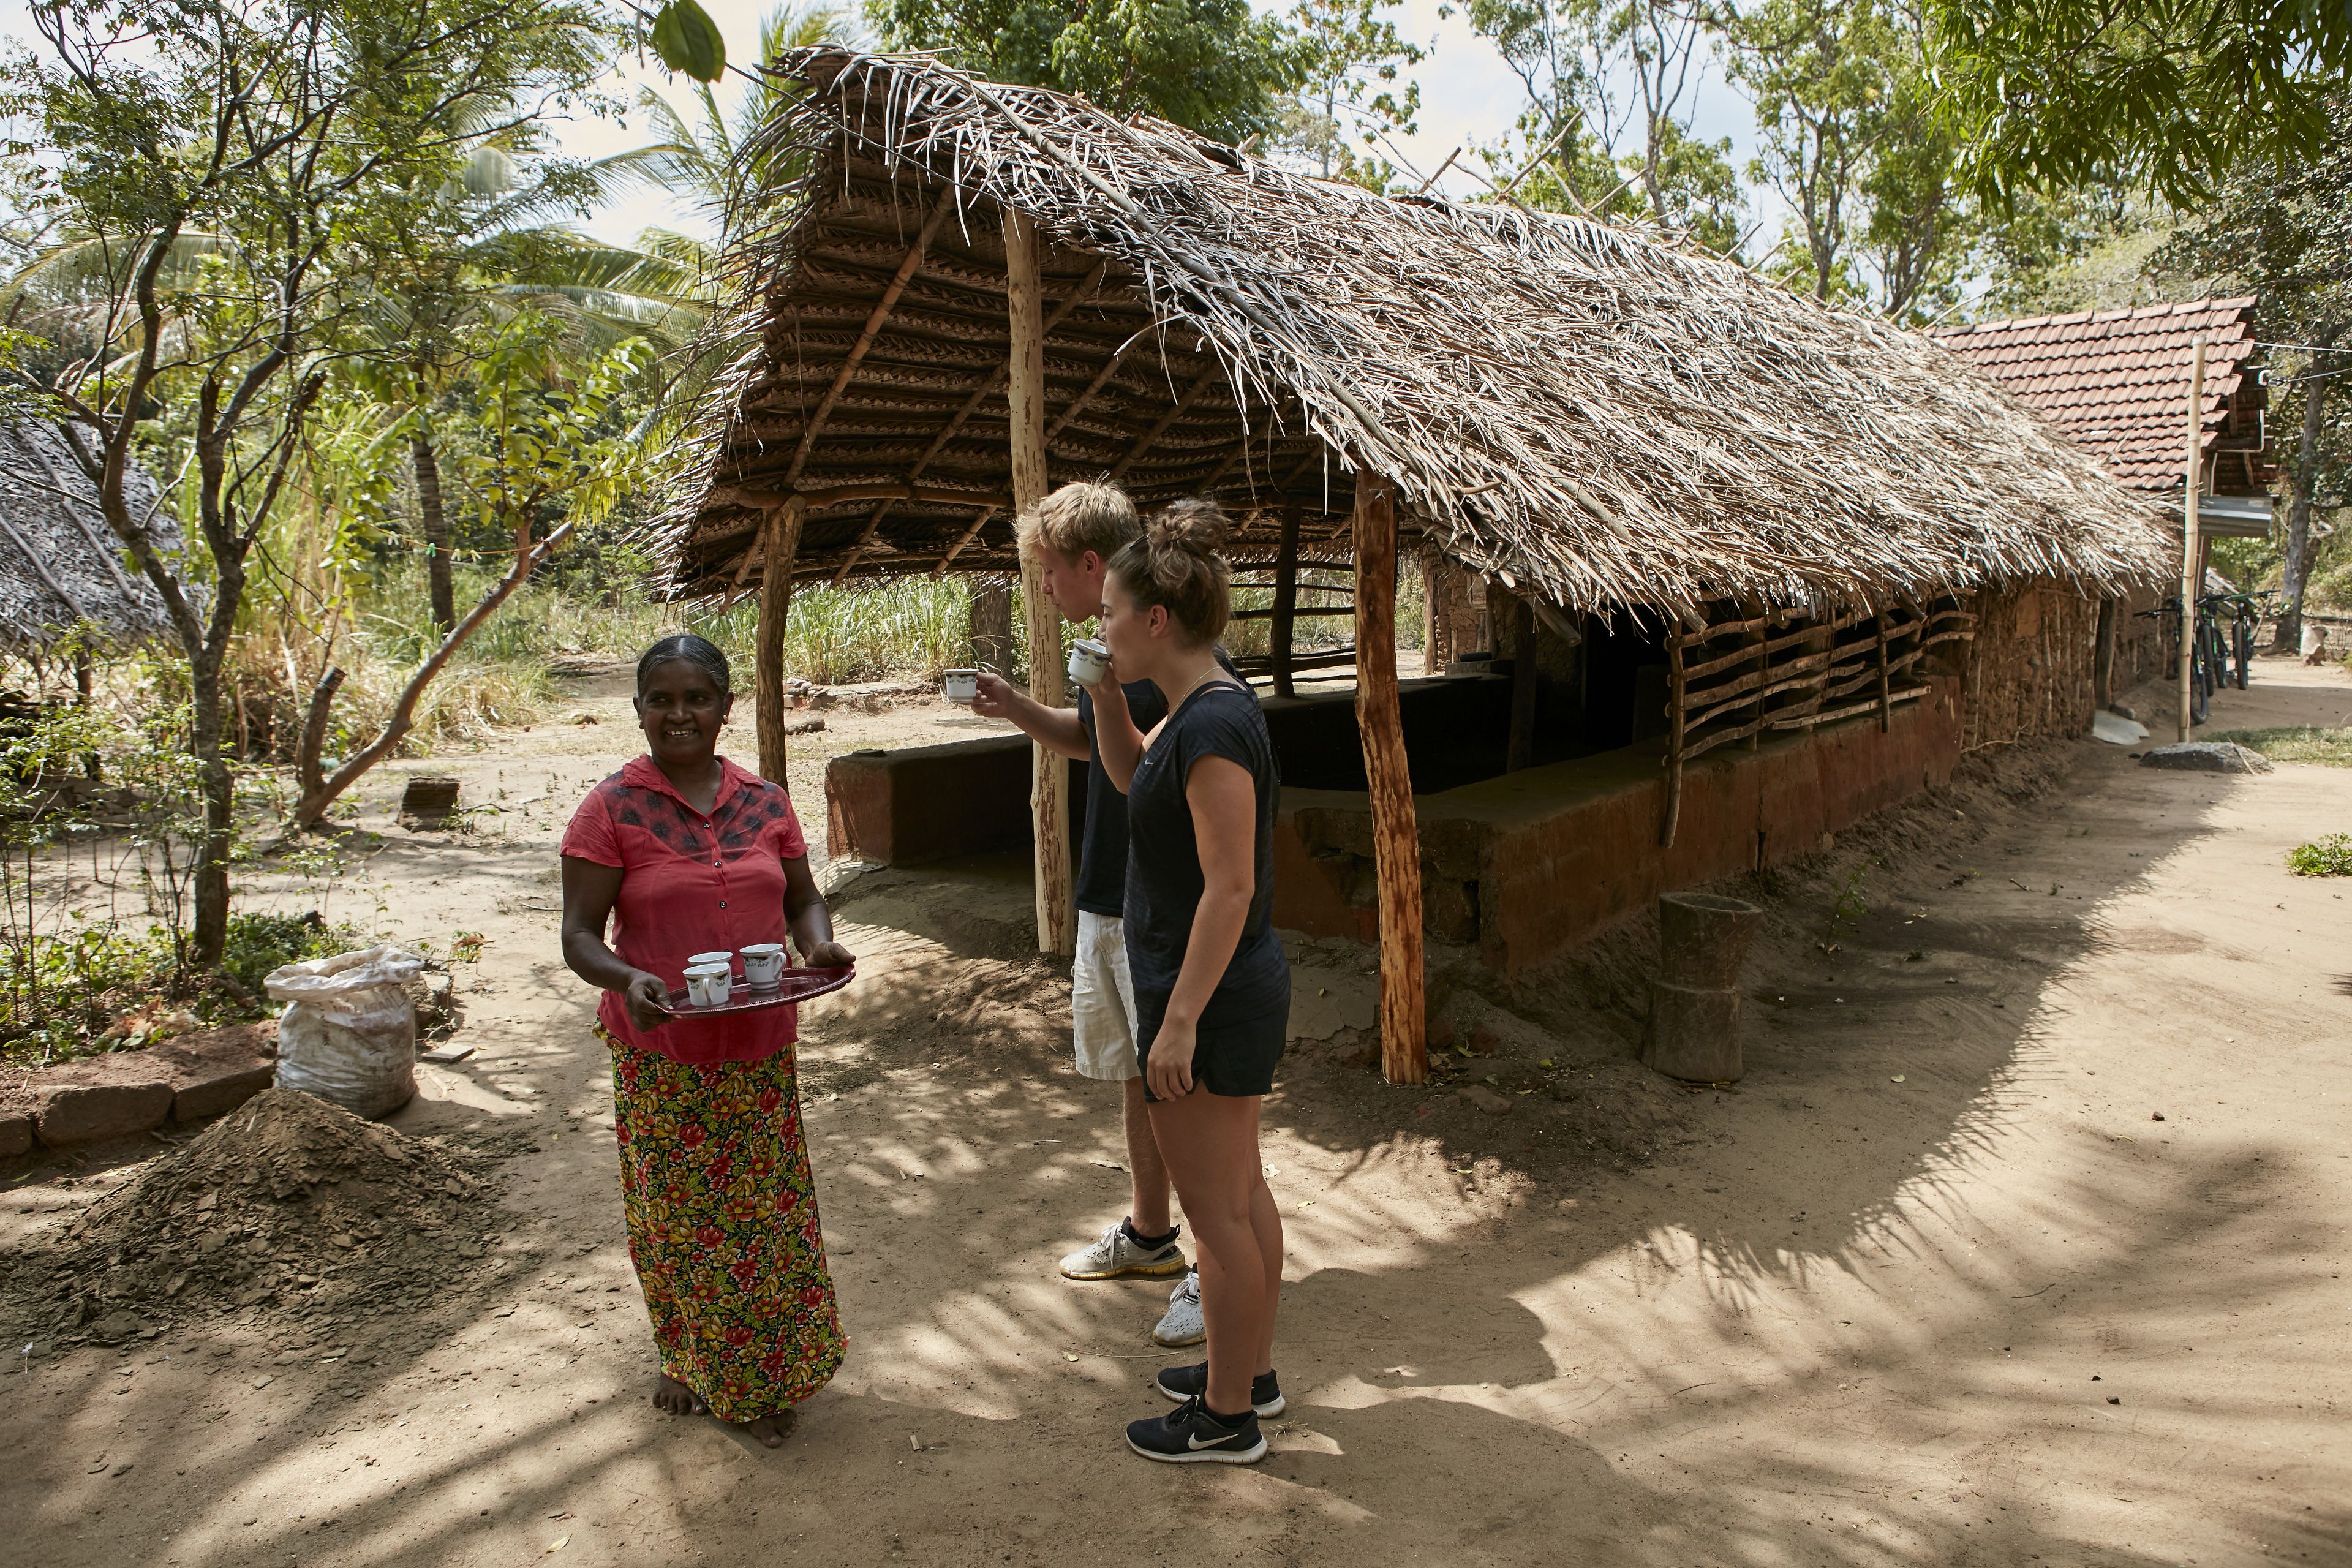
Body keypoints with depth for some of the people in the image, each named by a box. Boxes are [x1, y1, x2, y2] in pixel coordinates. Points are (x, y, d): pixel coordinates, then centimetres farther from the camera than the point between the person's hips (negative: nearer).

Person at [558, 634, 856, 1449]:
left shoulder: (765, 801, 4)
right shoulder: (611, 809, -6)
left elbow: (803, 899, 12)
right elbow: (579, 934, -8)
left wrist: (819, 944, -10)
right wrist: (626, 980, -28)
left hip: (760, 1046, 3)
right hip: (662, 1052, -2)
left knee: (767, 1206, 7)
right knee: (677, 1214, 9)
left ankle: (767, 1374, 26)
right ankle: (685, 1357, 34)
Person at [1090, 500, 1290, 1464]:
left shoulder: (1213, 724, -23)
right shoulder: (1202, 708, 7)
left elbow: (1230, 887, -25)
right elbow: (1129, 775, 25)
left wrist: (1180, 1019, -22)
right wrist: (1108, 690, 9)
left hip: (1211, 1002, -10)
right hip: (1242, 992, 10)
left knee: (1216, 1212, 5)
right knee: (1241, 1190, 21)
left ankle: (1227, 1419, 22)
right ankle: (1251, 1369, 38)